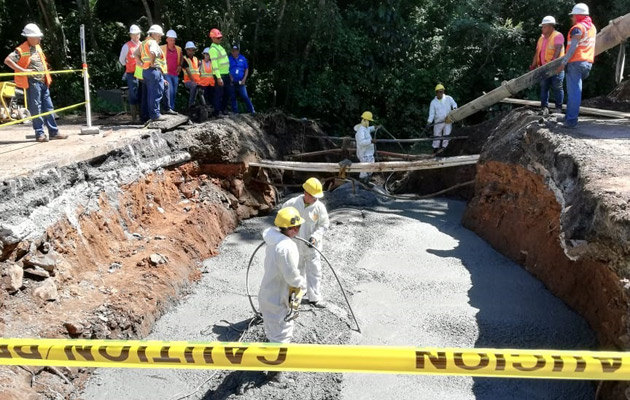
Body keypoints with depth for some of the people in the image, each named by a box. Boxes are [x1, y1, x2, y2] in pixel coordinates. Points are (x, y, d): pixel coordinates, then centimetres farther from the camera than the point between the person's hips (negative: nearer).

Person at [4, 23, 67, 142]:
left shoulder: (38, 47, 14)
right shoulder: (21, 50, -10)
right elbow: (7, 60, -16)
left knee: (48, 107, 10)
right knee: (36, 109, -3)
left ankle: (53, 132, 16)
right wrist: (22, 70, -20)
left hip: (43, 82, 8)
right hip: (32, 82, -8)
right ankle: (39, 134, 3)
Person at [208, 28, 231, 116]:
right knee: (219, 94, -5)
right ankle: (217, 112, 0)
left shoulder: (219, 46, 16)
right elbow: (214, 64, -20)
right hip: (220, 75, -9)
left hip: (226, 74, 9)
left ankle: (224, 109, 28)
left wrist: (229, 73, 19)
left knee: (226, 93, 16)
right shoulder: (213, 49, -14)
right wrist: (219, 77, -25)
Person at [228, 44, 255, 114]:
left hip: (241, 82, -1)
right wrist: (230, 77, -4)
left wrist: (244, 79, -2)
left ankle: (251, 111, -3)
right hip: (232, 82, 1)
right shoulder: (229, 59, 4)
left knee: (245, 97, -10)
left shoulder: (243, 58, 6)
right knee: (233, 97, 6)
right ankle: (235, 112, 16)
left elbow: (246, 69, 9)